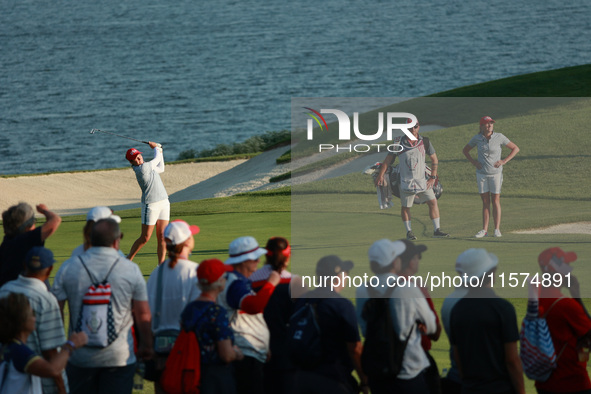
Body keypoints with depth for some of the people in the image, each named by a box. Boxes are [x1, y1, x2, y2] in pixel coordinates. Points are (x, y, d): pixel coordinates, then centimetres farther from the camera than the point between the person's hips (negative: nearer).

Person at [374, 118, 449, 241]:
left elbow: (434, 159, 10)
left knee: (433, 202, -5)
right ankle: (409, 232, 17)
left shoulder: (425, 142, 2)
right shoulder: (399, 142, -3)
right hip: (406, 181, -2)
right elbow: (388, 159, 2)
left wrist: (433, 177, 3)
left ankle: (436, 230, 1)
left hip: (422, 180, 2)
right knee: (405, 207, 3)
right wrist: (380, 175, -6)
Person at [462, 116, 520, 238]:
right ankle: (484, 230, 6)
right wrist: (473, 162, 0)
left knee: (495, 201, -3)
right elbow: (465, 150, 14)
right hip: (481, 173, 2)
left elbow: (515, 148, -2)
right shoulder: (477, 138, -1)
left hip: (495, 173, -2)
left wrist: (504, 161, -10)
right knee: (485, 201, 5)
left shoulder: (499, 137, -8)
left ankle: (497, 229, 1)